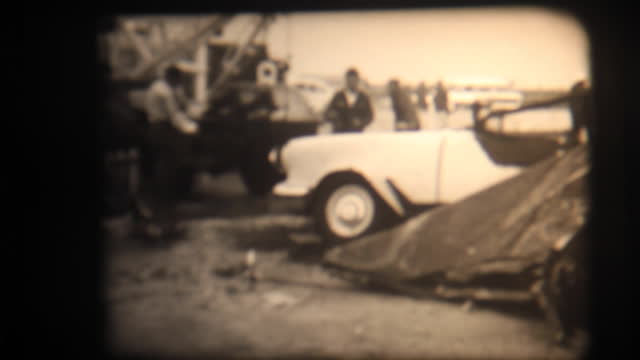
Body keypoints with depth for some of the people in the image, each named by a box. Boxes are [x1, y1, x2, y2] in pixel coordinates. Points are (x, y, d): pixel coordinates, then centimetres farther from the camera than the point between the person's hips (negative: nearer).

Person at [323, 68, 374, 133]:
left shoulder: (364, 98, 7)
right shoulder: (338, 97, 6)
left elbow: (369, 116, 5)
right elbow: (327, 116, 7)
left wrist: (361, 122, -15)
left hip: (356, 135, 0)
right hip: (338, 135, 0)